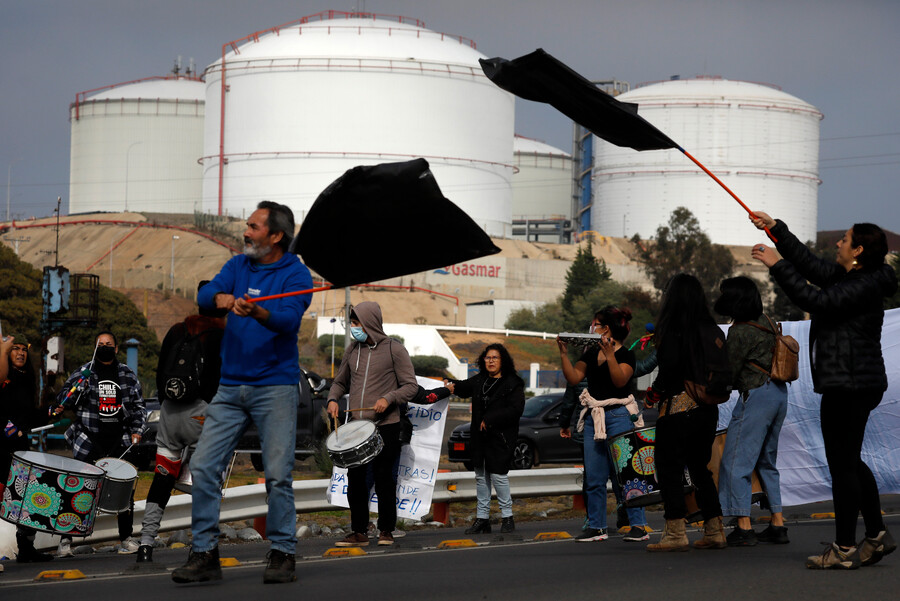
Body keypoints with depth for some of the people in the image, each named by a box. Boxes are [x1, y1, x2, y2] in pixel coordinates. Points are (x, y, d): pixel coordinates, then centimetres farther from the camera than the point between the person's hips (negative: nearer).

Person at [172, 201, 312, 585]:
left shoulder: (296, 274, -4)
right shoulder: (238, 265, 11)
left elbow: (288, 319, -21)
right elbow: (204, 296, -4)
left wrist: (255, 311, -41)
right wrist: (220, 298, -27)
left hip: (275, 387, -5)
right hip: (230, 386, 5)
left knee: (278, 475, -6)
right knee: (203, 467, -2)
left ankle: (282, 556, 5)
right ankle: (204, 554, 3)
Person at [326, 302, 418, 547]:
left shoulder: (394, 350, -4)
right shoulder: (352, 350, 12)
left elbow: (411, 386, -3)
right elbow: (340, 381, 22)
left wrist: (388, 399, -19)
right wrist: (333, 399, 2)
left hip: (386, 426, -5)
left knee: (383, 478, 1)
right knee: (355, 478, 2)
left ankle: (386, 530, 13)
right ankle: (359, 532, 10)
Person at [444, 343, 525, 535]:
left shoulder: (513, 384, -7)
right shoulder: (479, 381, 12)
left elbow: (516, 409, -16)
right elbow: (465, 387, 29)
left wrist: (490, 420, -18)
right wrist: (452, 385, 5)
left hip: (500, 438, -7)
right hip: (480, 438, 7)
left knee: (498, 476, -10)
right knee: (481, 477, 9)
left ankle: (507, 517, 3)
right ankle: (482, 518, 16)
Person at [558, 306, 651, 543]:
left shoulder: (625, 355, -3)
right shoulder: (591, 354, 14)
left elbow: (620, 381, -18)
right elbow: (573, 378, 8)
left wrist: (610, 354, -24)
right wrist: (564, 354, -2)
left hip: (618, 416, -6)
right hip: (593, 417, 6)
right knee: (593, 476, 4)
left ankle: (638, 525, -3)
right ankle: (596, 527, 11)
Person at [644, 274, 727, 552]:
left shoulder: (673, 329, -11)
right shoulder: (712, 329, 8)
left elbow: (669, 365, -18)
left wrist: (655, 391, -4)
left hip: (678, 406, -7)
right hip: (707, 409, 7)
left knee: (669, 467, -1)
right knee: (700, 468, 15)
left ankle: (676, 533, -5)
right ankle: (714, 531, 14)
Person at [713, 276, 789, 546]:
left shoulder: (740, 332, -14)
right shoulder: (764, 322, 10)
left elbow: (729, 371, -10)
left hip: (756, 394, -9)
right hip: (779, 393, 9)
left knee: (736, 461, -4)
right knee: (766, 461, 17)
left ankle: (744, 528, -7)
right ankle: (778, 524, 15)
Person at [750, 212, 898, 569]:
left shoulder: (864, 286, -16)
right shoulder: (847, 276, 14)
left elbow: (815, 301, -24)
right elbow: (812, 266, 24)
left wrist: (777, 266, -19)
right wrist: (776, 229, 24)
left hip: (849, 386, -11)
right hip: (852, 385, 11)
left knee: (843, 465, -7)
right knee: (850, 462, 18)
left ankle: (844, 549, -4)